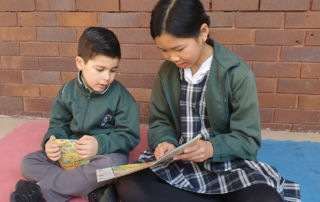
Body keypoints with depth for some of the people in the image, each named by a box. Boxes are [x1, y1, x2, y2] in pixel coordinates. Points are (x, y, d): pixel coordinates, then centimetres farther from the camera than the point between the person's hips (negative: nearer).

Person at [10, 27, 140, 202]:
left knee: (113, 163, -38)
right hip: (71, 153, 4)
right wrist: (51, 141, -12)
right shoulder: (68, 91, 0)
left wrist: (100, 145, -27)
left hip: (107, 153, -4)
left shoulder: (120, 95, -10)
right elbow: (59, 124, 10)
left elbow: (129, 135, -11)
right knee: (28, 162, -9)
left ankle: (41, 187, -23)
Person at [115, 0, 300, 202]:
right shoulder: (167, 72, 2)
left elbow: (248, 139, -9)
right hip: (178, 163, 4)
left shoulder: (237, 73, -11)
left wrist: (212, 147, -28)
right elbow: (160, 122, 8)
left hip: (227, 162, -3)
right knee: (128, 185, -23)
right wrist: (165, 142, -14)